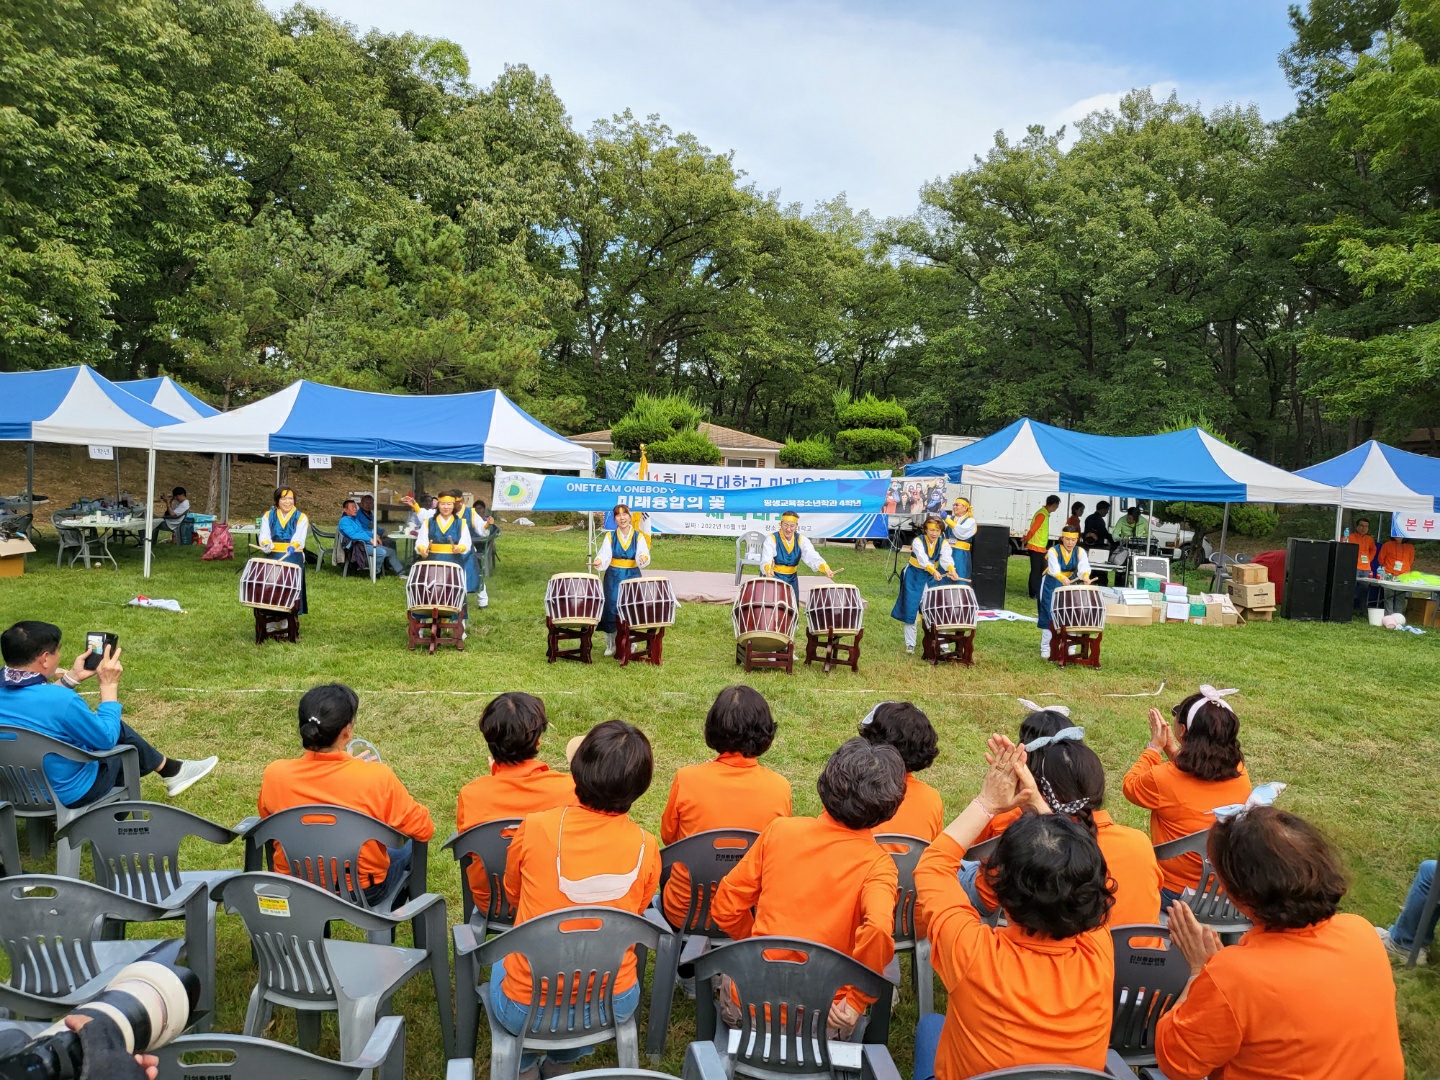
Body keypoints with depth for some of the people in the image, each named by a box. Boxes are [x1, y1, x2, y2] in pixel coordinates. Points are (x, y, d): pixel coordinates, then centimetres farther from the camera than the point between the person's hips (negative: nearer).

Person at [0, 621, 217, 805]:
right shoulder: (60, 700, -33)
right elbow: (106, 738, -18)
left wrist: (72, 677, 10)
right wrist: (109, 685, -12)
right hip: (69, 792, -7)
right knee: (119, 732, 17)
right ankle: (170, 770, 38)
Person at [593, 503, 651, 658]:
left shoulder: (638, 536, 2)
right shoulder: (610, 537, 4)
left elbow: (643, 554, -11)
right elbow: (605, 555, -9)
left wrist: (643, 558, -34)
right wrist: (599, 561, -31)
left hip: (632, 577, 0)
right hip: (613, 578, 0)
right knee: (611, 610, 0)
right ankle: (611, 645, 14)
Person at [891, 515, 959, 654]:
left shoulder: (943, 543, -9)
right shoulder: (918, 541, -19)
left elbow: (946, 558, -30)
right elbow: (923, 558, -38)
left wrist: (952, 570, -52)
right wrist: (934, 571, -56)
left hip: (932, 579, 3)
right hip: (914, 578, -3)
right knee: (911, 610, 1)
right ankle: (910, 644, 12)